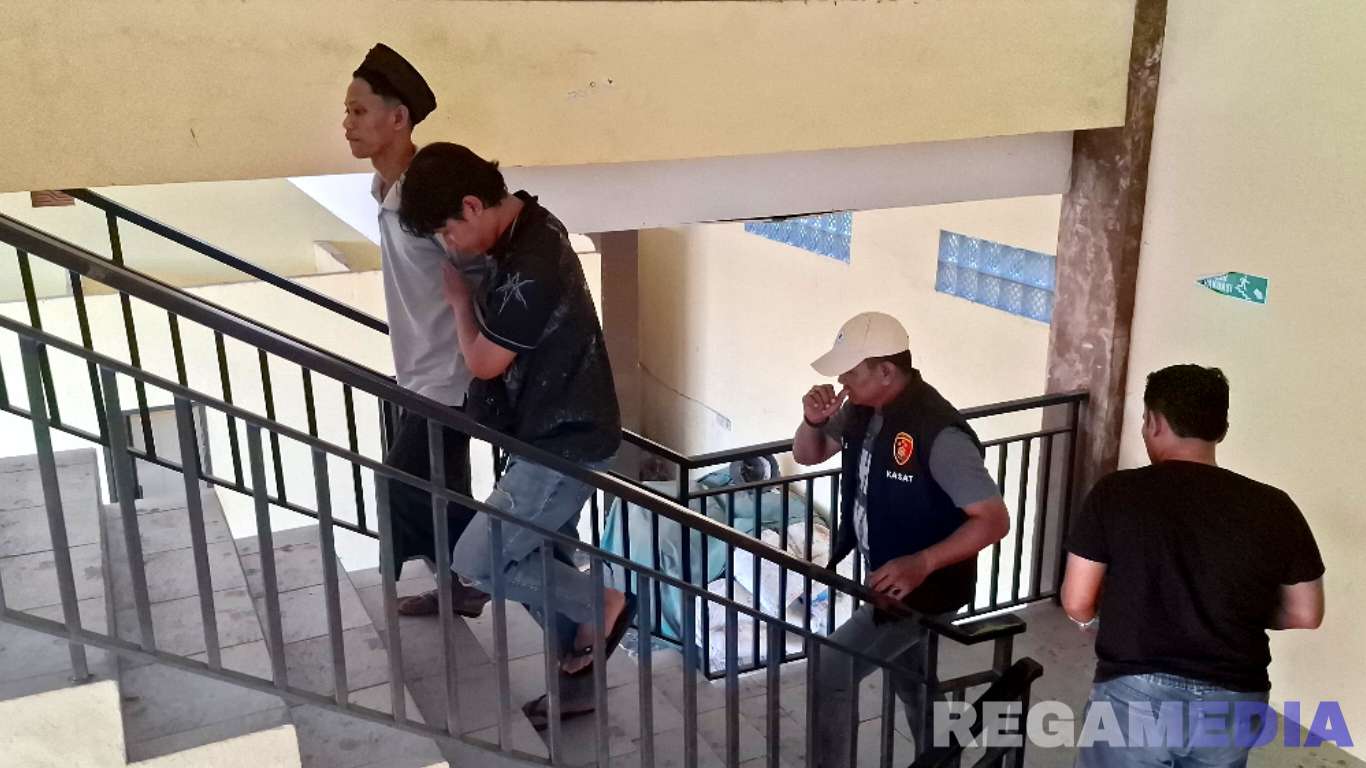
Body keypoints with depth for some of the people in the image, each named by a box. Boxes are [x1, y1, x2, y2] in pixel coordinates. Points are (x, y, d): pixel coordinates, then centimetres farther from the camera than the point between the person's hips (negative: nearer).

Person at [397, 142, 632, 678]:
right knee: (544, 563, 17)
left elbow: (483, 363, -15)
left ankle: (602, 606, 9)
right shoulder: (531, 226, 3)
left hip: (566, 444, -10)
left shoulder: (529, 270, -29)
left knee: (476, 563, -1)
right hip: (560, 433, 10)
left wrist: (459, 298, -1)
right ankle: (578, 668, 28)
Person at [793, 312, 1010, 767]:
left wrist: (921, 563, -38)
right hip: (888, 579, 8)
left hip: (926, 587, -8)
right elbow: (808, 456, 8)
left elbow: (994, 520, -28)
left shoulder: (938, 433, -30)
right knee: (911, 682, 26)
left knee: (830, 674, -9)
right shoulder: (863, 409, -6)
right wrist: (813, 421, -14)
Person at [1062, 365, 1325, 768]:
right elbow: (1305, 614, 6)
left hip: (1135, 694, -3)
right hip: (1233, 702, 3)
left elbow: (1077, 603, -7)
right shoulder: (1273, 507, -3)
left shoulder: (1115, 493, -9)